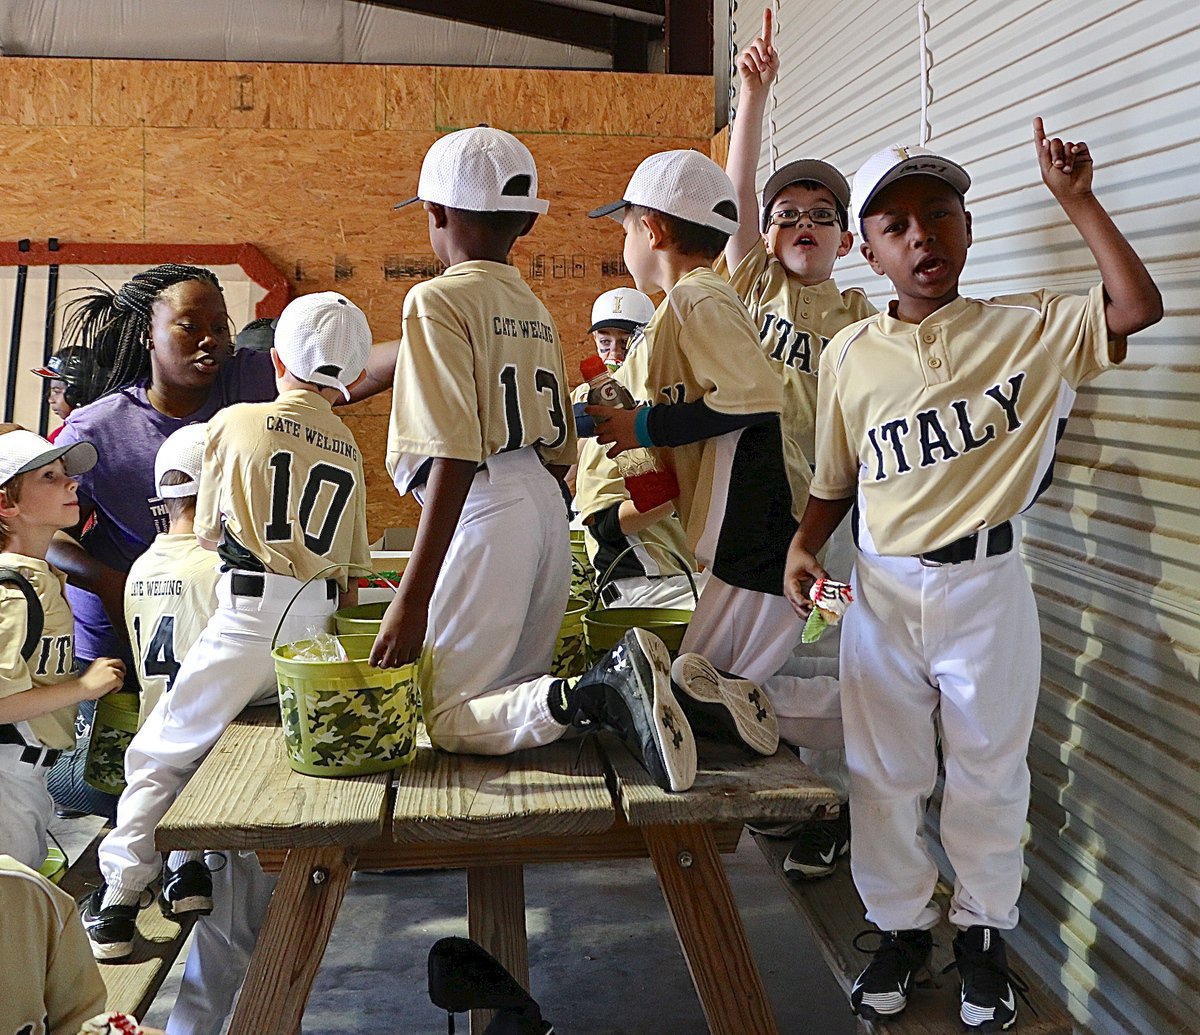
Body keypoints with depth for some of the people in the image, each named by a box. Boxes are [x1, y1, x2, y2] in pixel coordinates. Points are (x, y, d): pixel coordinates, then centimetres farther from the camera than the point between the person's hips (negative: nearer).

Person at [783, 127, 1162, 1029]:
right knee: (885, 776, 12)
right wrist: (804, 546, -8)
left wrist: (1078, 201, -14)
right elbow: (835, 481, 9)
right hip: (881, 591, 2)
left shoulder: (1025, 328, -2)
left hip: (986, 587, -1)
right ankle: (902, 927, 31)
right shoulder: (850, 355, 2)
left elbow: (1138, 307, -14)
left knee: (988, 774, 11)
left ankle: (983, 933, 32)